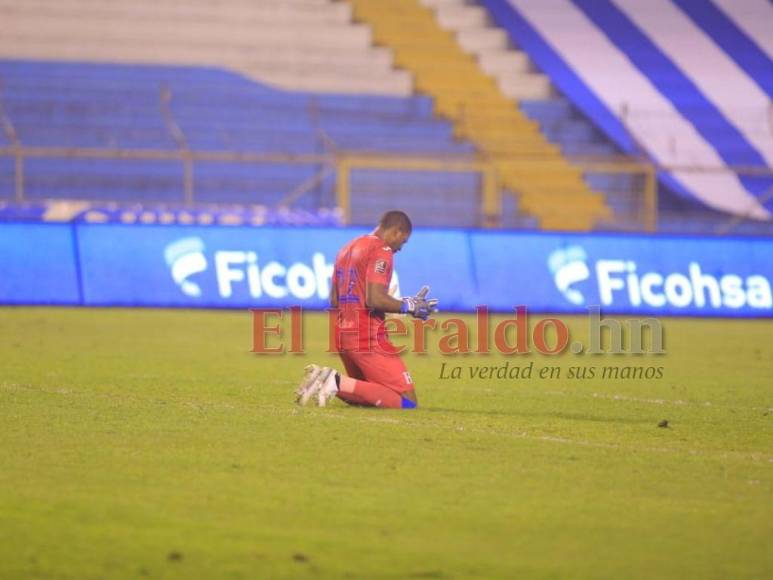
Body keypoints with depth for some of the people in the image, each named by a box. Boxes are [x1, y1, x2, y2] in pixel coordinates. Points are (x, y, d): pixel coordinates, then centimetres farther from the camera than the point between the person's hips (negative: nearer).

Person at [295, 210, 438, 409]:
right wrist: (409, 306, -8)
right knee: (408, 401, -11)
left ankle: (324, 378, -1)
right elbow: (375, 299, -20)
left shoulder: (347, 249, 19)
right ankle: (341, 383, -20)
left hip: (341, 333, 9)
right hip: (368, 337, -9)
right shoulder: (381, 251, -9)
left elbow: (334, 301, 24)